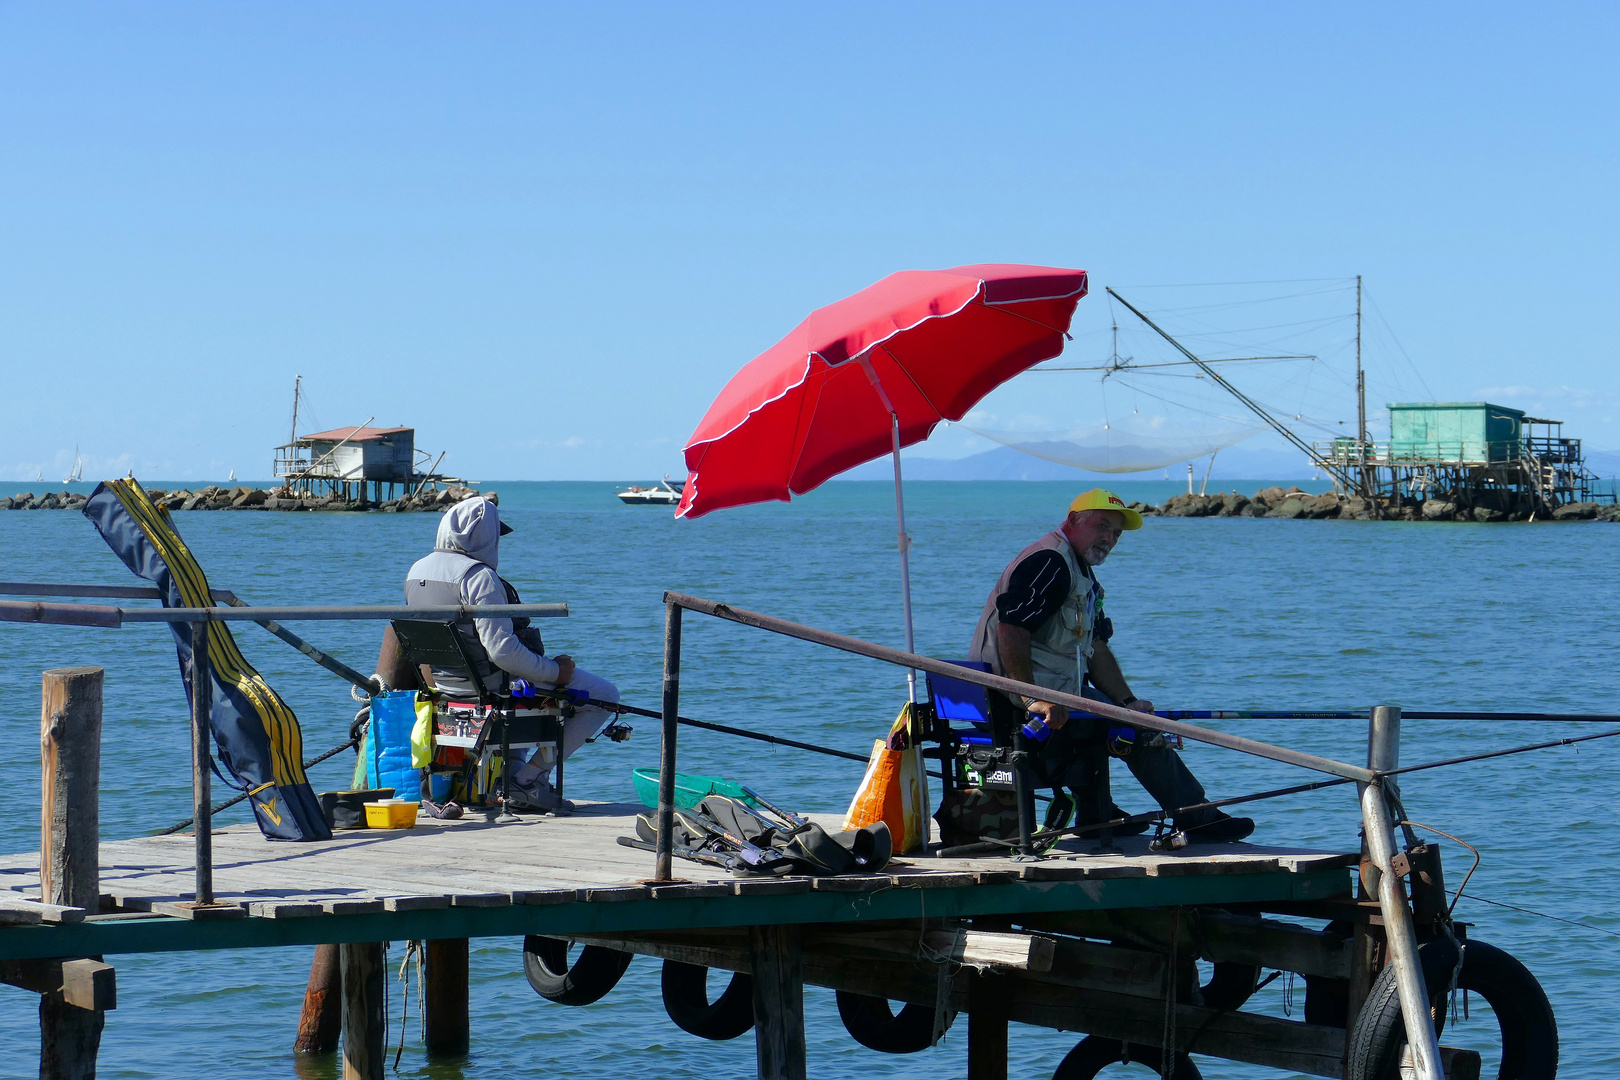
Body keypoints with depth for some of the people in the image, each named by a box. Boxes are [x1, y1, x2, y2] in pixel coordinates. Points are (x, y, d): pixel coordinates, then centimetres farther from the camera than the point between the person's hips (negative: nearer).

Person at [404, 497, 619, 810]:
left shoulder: (416, 572, 3)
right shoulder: (479, 577, -24)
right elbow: (502, 649, -28)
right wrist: (555, 671, -15)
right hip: (496, 686, -9)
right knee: (606, 696, 0)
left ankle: (510, 770, 29)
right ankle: (530, 777, -3)